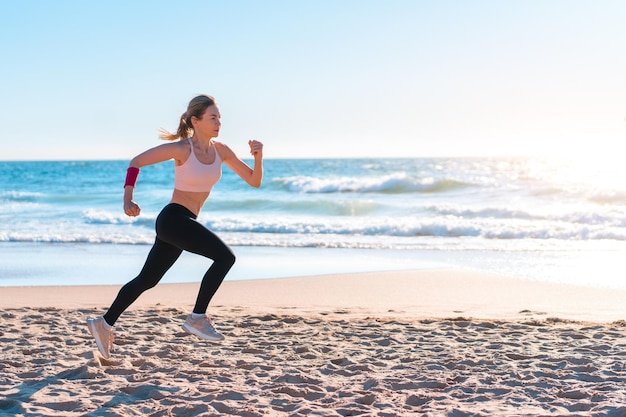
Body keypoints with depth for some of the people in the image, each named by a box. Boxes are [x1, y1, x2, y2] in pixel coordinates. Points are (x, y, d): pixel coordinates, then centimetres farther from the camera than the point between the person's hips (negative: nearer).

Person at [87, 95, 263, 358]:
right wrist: (128, 199, -16)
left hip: (184, 223, 7)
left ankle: (105, 324, 28)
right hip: (173, 218, -7)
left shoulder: (220, 151, 4)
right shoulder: (182, 149, -13)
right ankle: (197, 318, -11)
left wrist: (258, 157, -13)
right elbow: (136, 162, -6)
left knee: (147, 280, 15)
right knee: (225, 257, -19)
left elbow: (254, 181, 6)